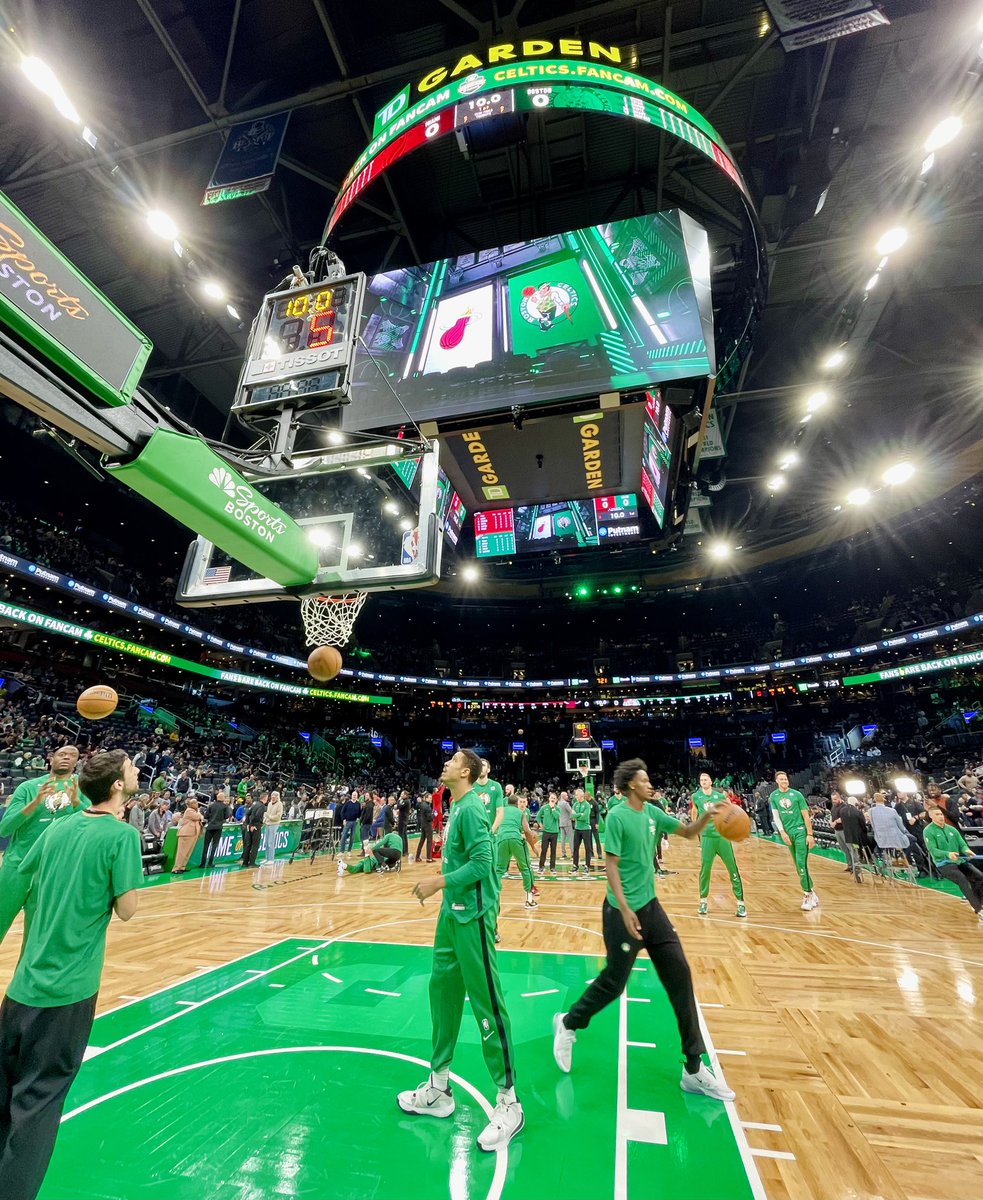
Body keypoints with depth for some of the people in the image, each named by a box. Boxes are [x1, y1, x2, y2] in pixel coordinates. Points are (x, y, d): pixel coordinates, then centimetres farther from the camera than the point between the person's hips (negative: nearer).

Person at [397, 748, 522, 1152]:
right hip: (451, 912, 9)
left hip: (472, 916, -9)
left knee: (486, 1002, 2)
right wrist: (441, 886, 16)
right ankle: (439, 1089, 36)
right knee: (442, 990, 18)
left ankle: (509, 1103, 19)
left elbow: (481, 863, -23)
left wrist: (439, 882, -19)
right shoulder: (455, 807, 8)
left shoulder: (471, 808, -19)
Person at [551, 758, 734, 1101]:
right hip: (623, 911, -7)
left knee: (680, 976, 7)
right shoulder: (617, 816, -18)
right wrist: (625, 909, -23)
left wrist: (707, 816, -10)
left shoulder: (652, 812, 4)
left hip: (652, 907, 7)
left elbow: (688, 832, 9)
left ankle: (694, 1070, 21)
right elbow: (611, 865, -17)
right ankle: (568, 1024, 31)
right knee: (614, 982, 6)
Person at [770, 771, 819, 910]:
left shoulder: (797, 794, -4)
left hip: (800, 831, -3)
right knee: (798, 866, 9)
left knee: (802, 864, -10)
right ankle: (811, 893, 21)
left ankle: (808, 895, -3)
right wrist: (782, 832, -11)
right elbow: (775, 815, 0)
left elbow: (806, 815, -3)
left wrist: (810, 834, -8)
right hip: (788, 833, 4)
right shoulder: (773, 796, 3)